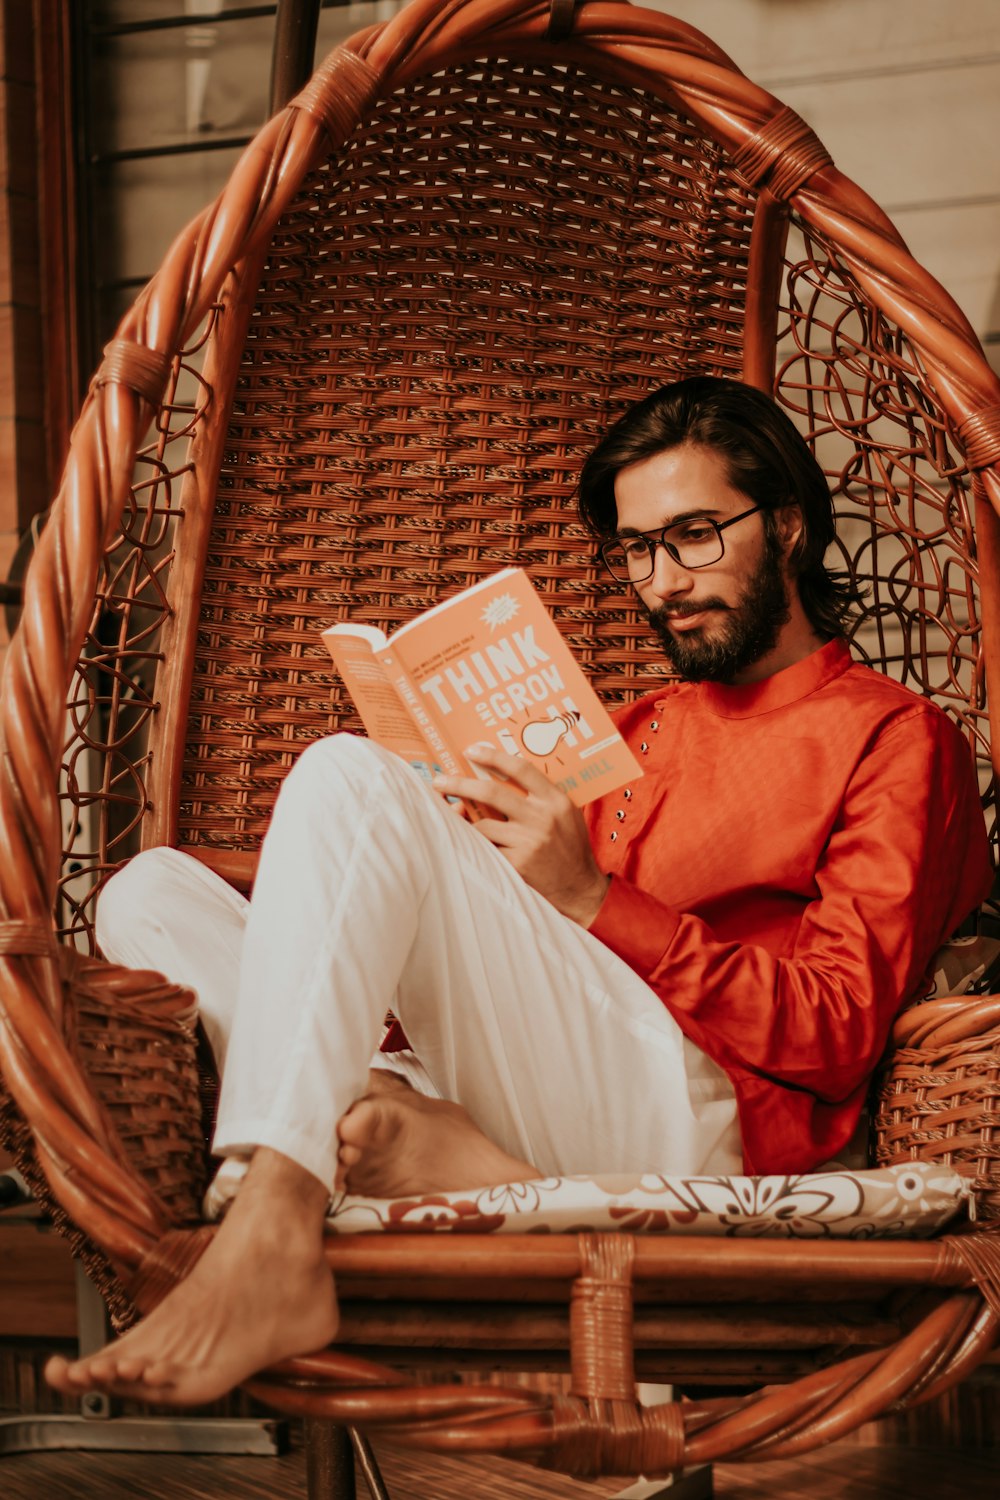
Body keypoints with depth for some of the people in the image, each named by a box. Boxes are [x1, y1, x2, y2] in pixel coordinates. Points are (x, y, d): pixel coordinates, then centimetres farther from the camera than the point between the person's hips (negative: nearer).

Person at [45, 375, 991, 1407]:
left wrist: (596, 902, -10)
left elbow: (837, 1035, -3)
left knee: (350, 780, -23)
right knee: (151, 897, -3)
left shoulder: (895, 737, 11)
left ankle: (264, 1251, -39)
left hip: (690, 1111, -7)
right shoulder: (645, 726, 33)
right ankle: (433, 1153, -28)